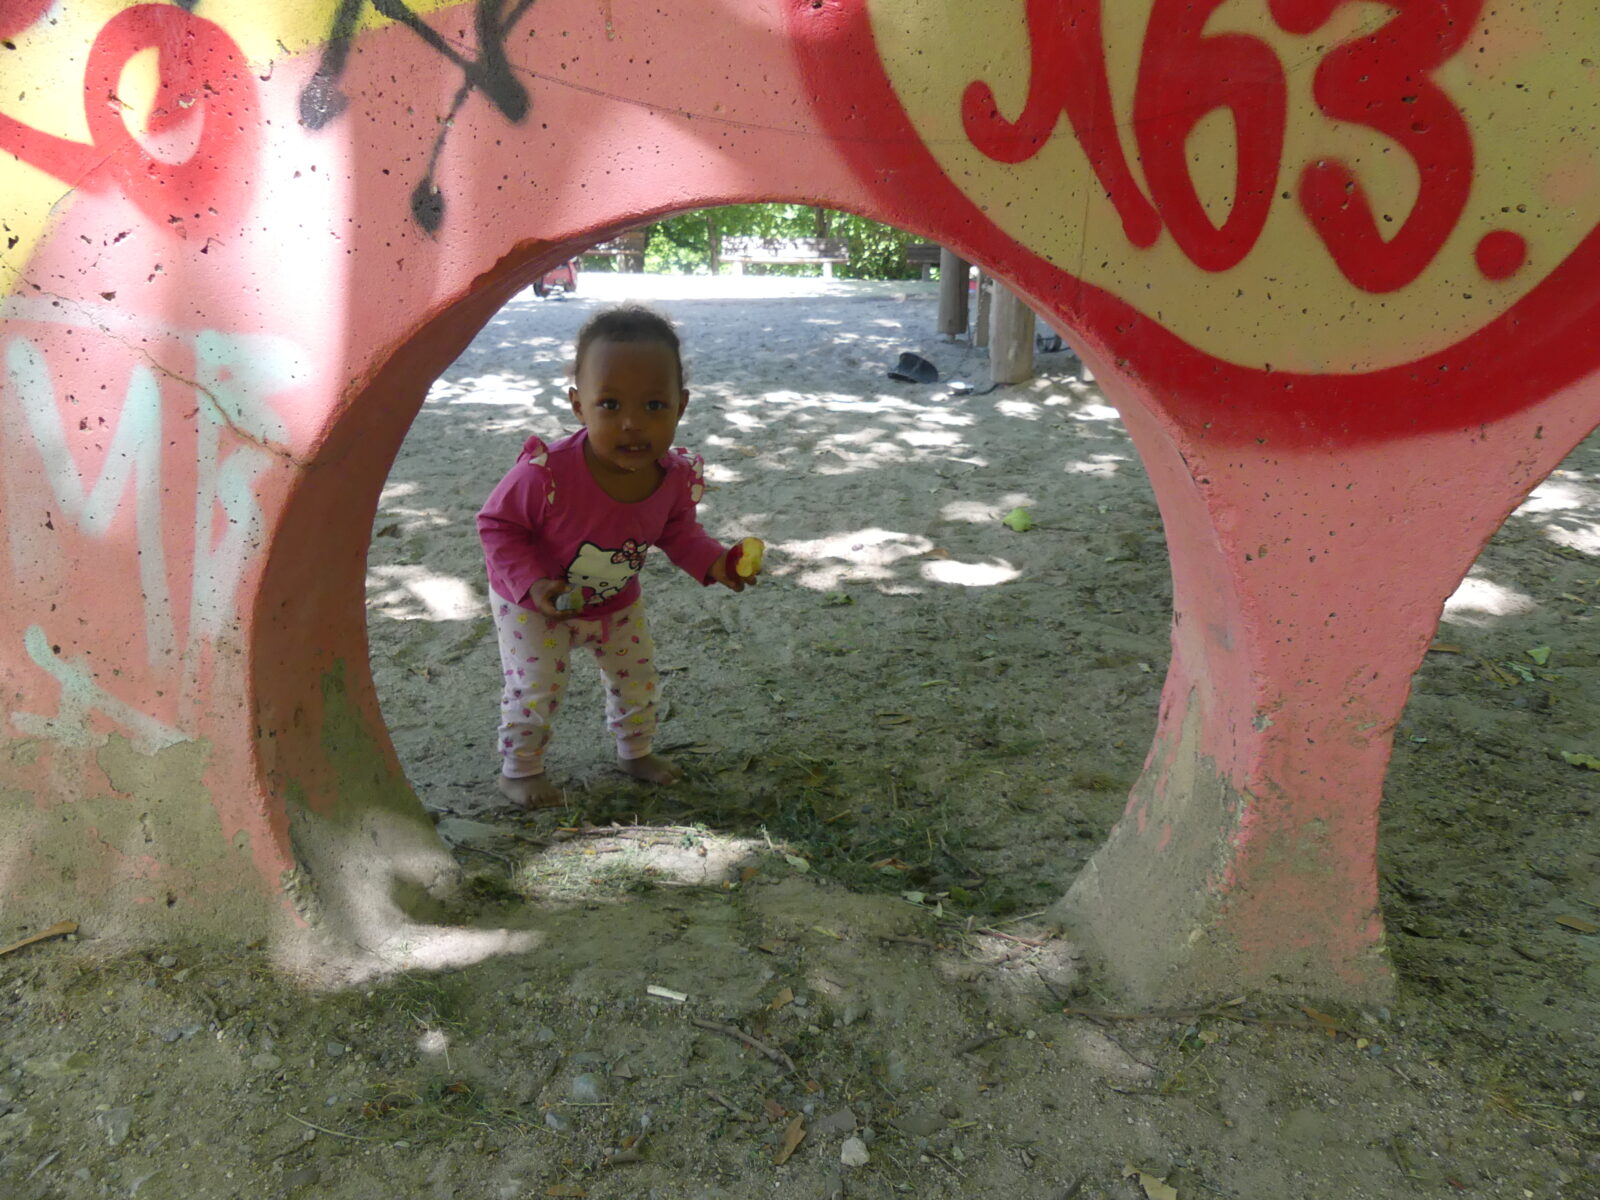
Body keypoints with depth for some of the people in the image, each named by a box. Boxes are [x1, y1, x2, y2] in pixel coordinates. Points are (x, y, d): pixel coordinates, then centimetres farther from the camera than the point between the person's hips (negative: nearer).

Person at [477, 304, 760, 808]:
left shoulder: (676, 477, -23)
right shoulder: (546, 473, -39)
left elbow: (677, 530, -2)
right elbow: (497, 525, -23)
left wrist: (713, 562, -17)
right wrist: (533, 584, -32)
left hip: (617, 601, 5)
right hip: (534, 603, -4)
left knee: (638, 674, 17)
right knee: (535, 688, 0)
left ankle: (636, 750, 44)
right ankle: (519, 770, 27)